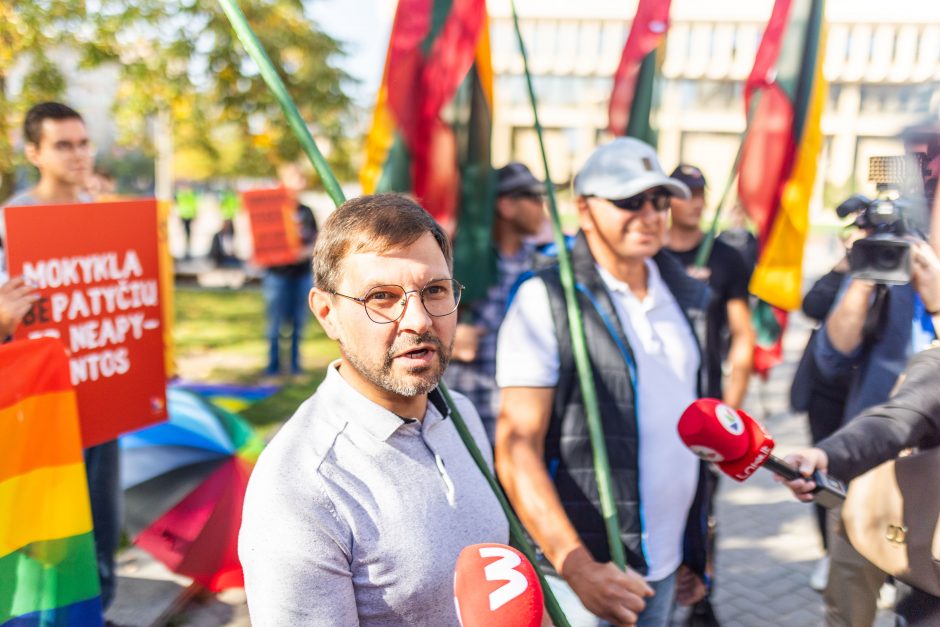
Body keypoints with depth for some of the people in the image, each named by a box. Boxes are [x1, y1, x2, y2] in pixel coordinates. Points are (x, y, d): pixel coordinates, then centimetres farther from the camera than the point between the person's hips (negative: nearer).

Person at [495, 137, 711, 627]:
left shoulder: (683, 298, 7)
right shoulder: (546, 299, -11)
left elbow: (687, 429, 14)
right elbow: (517, 450, -16)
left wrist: (694, 549, 14)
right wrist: (578, 568, -23)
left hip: (664, 569, 6)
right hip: (582, 569, -5)